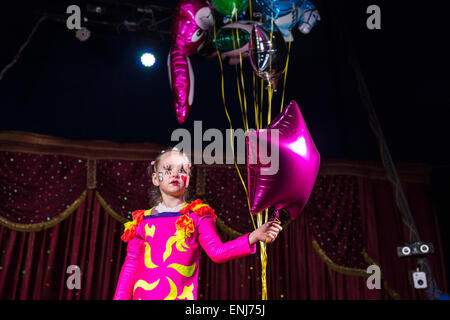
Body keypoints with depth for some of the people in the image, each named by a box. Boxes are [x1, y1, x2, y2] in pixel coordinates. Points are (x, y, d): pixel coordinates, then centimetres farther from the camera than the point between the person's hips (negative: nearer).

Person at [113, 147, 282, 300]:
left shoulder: (198, 215, 5)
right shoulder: (142, 220, 10)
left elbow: (217, 251, -6)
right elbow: (131, 264, 11)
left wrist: (253, 237, -17)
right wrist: (120, 297, 7)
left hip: (180, 295, -2)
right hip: (143, 294, 2)